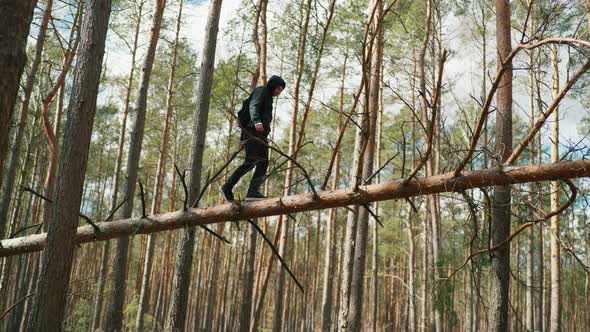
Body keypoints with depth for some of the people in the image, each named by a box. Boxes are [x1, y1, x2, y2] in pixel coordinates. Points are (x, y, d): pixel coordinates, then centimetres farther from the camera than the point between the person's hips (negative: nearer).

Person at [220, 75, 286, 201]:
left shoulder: (268, 97, 29)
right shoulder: (261, 91, 1)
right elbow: (253, 106, -18)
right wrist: (256, 121, -37)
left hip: (262, 134, 9)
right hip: (252, 131, -9)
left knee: (263, 163, -5)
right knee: (250, 161, -14)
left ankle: (253, 191, -12)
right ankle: (227, 187, -8)